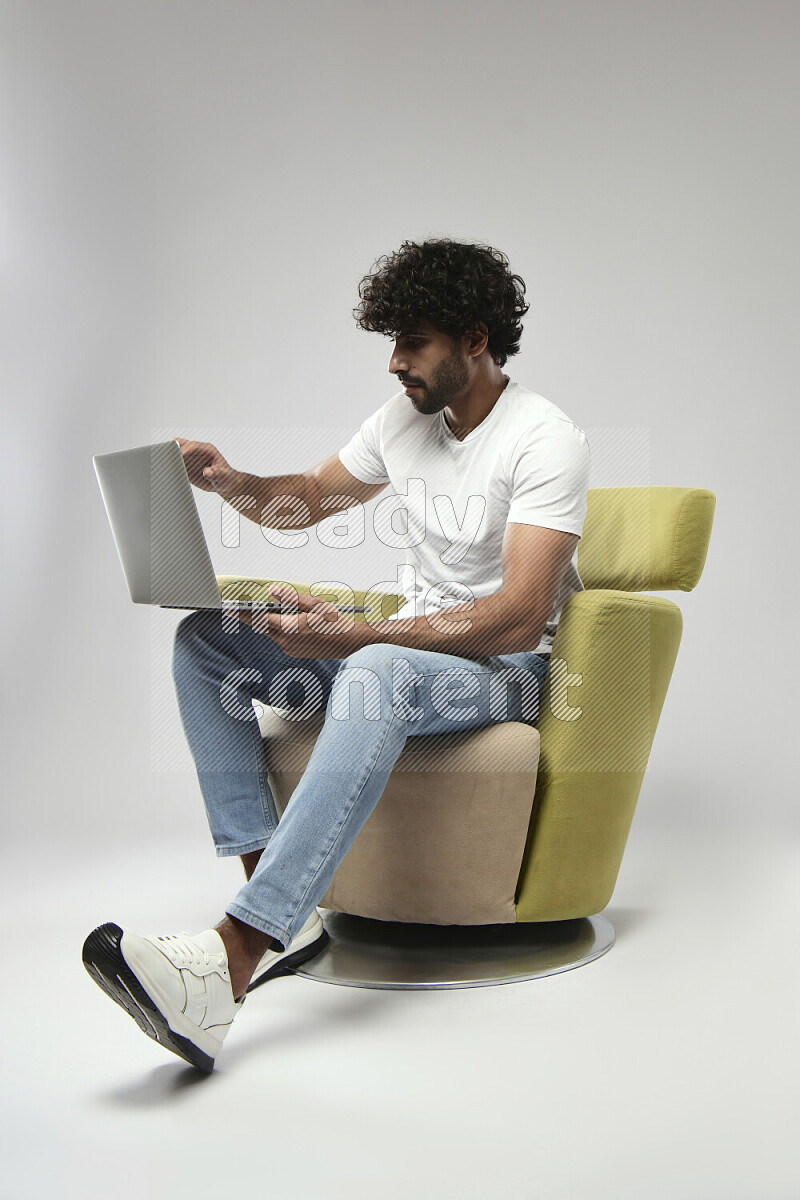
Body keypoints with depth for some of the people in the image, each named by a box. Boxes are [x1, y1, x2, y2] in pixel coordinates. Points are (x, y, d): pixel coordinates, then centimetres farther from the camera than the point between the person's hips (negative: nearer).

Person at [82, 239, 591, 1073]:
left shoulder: (545, 442, -16)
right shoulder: (406, 417, 8)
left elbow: (518, 618, -26)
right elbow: (308, 500, 21)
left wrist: (356, 636, -35)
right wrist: (232, 482, -3)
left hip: (506, 668, -8)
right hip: (408, 644, 8)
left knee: (378, 675, -42)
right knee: (202, 638, -8)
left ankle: (235, 954, -49)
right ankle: (286, 911, -19)